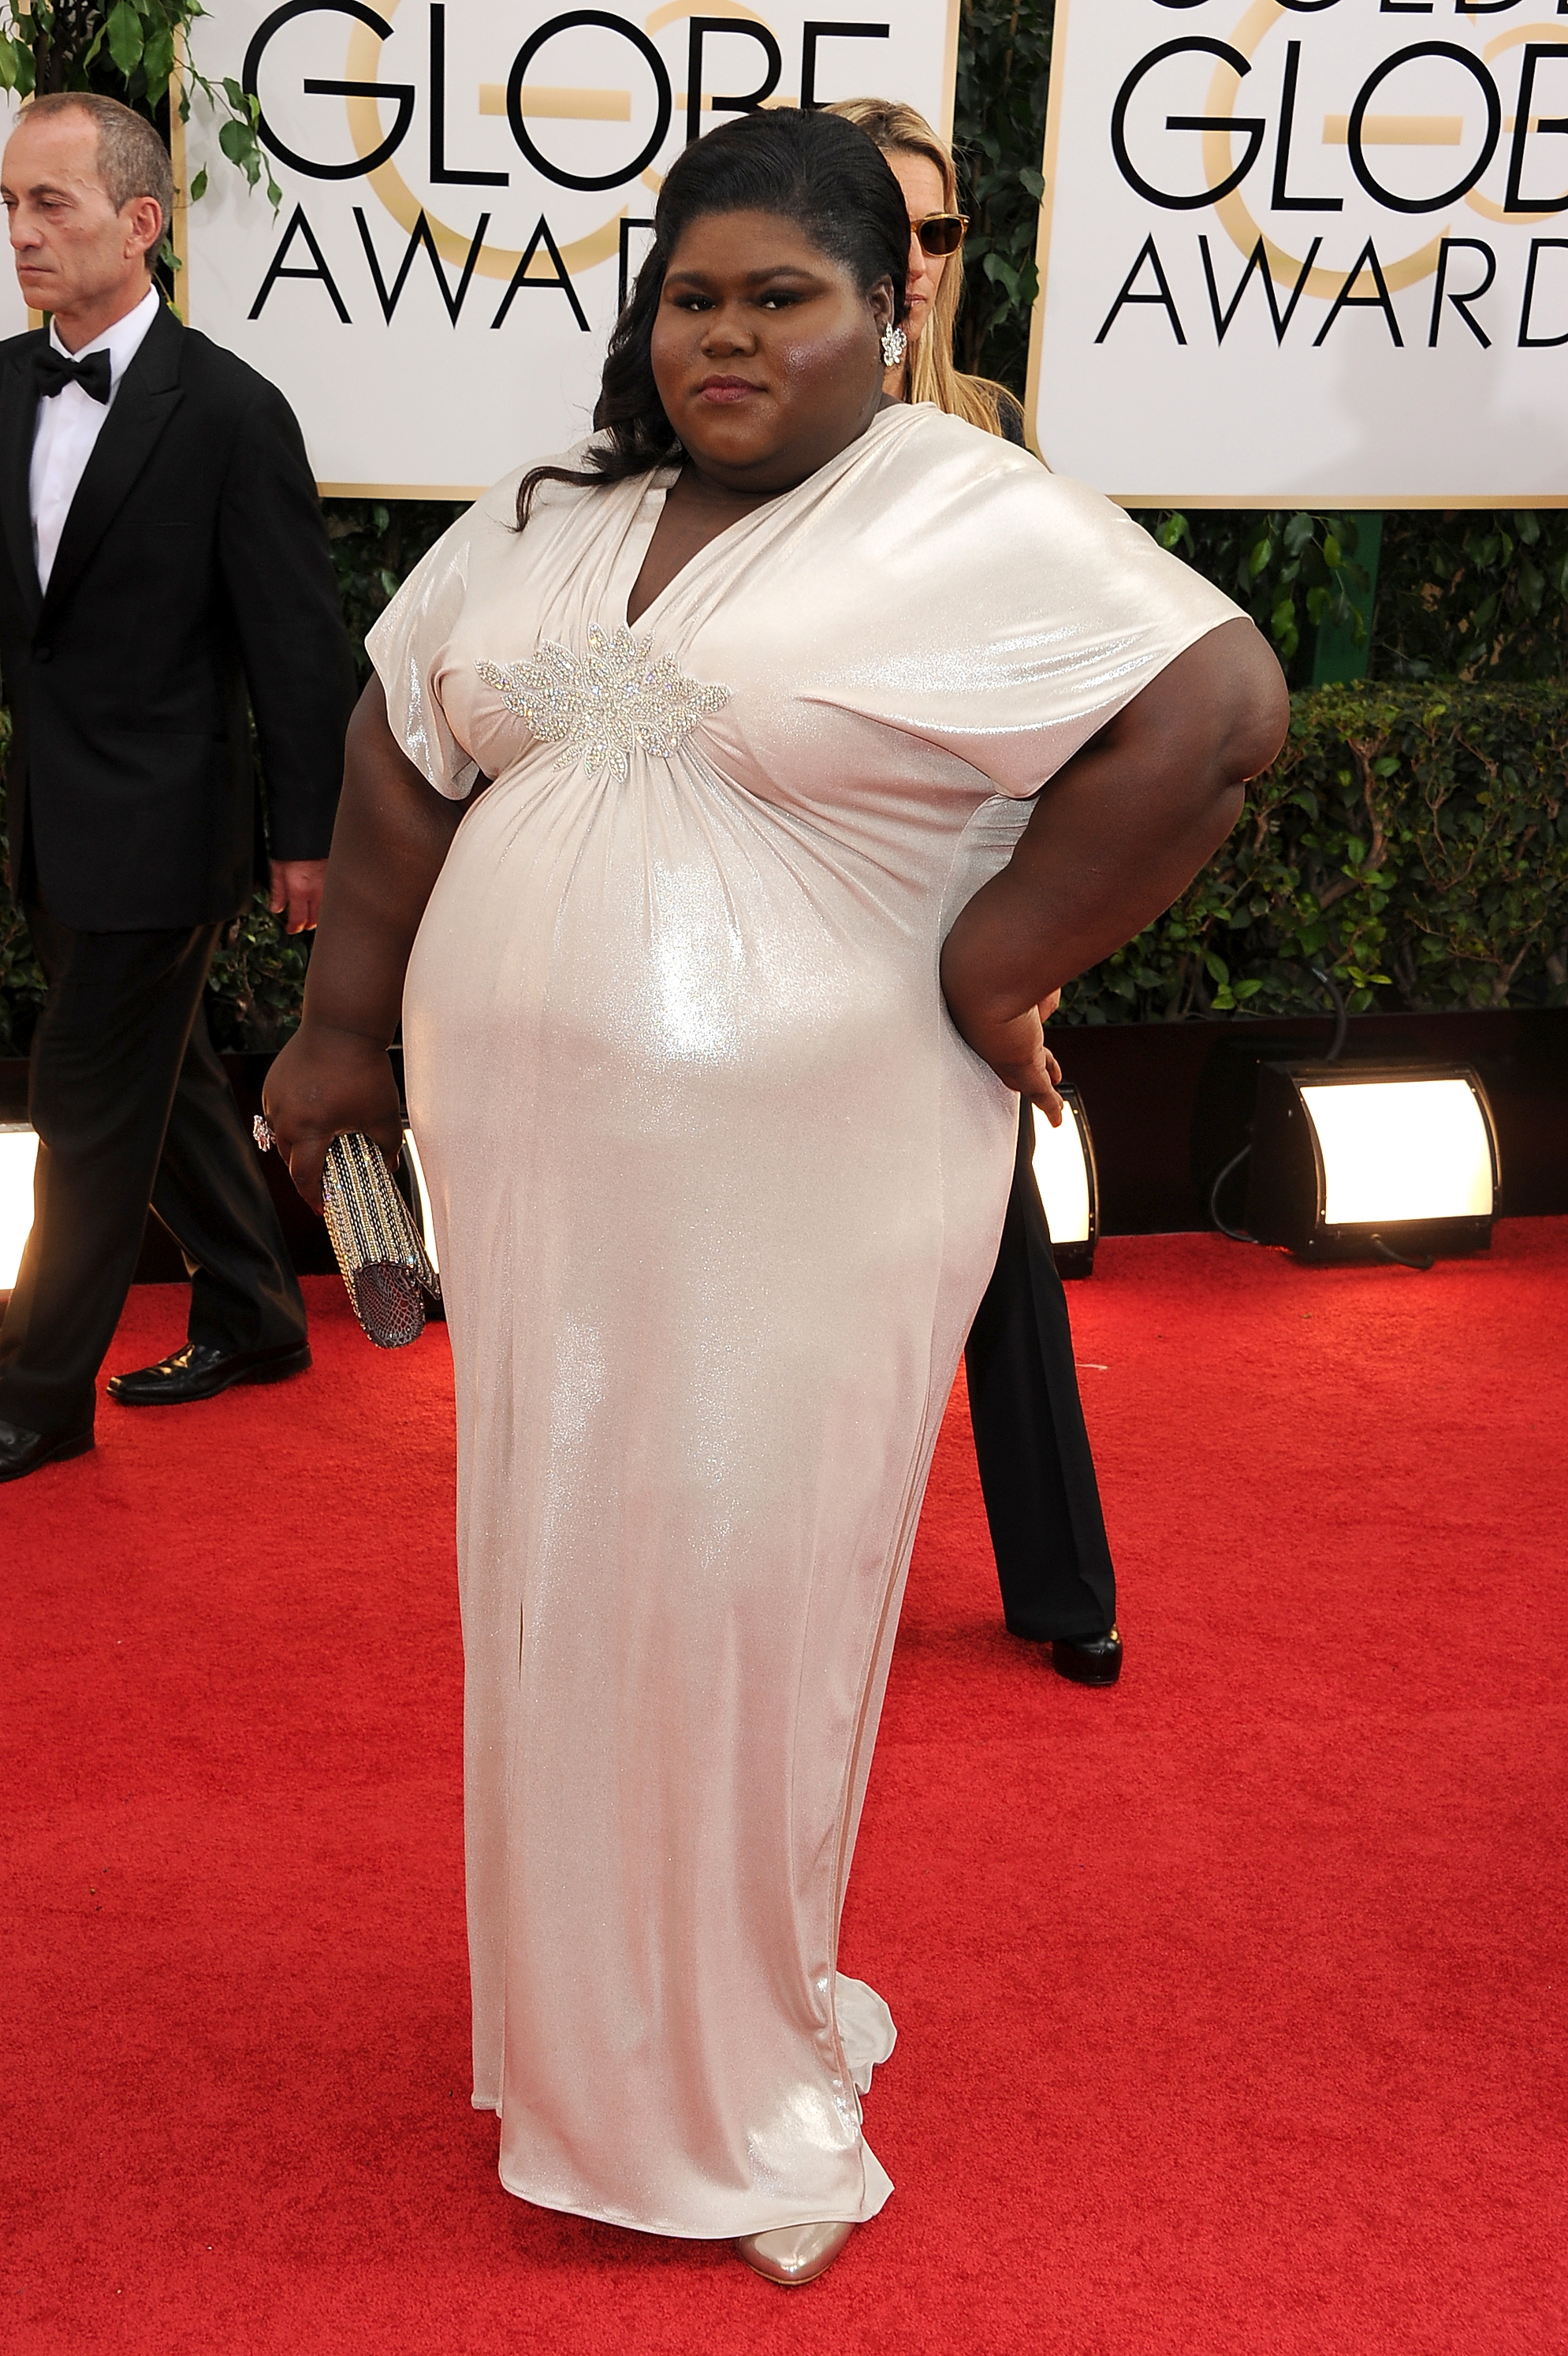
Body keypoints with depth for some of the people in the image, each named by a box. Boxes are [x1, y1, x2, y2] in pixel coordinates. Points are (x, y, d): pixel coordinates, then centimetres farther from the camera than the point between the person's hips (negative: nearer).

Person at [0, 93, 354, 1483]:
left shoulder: (231, 412, -14)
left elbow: (299, 644, -12)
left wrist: (307, 837, -10)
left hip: (157, 827, -7)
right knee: (167, 1079, 18)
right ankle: (252, 1316, 35)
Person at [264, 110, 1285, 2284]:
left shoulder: (971, 528, -10)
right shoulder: (548, 521, 9)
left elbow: (1221, 707, -19)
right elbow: (405, 755, 16)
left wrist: (993, 968, -16)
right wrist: (350, 1026, 14)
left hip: (799, 1187, -6)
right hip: (528, 1163, 6)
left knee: (737, 1598, 4)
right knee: (560, 1585, 15)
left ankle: (743, 2063, 27)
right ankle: (597, 2022, 36)